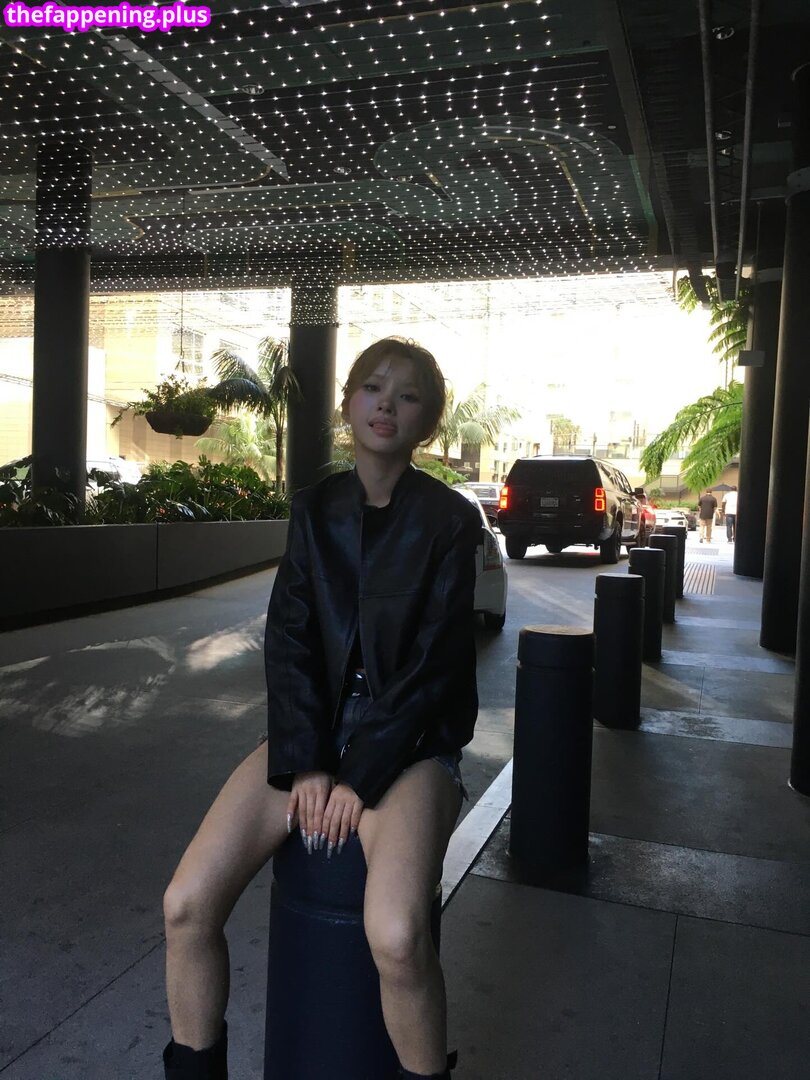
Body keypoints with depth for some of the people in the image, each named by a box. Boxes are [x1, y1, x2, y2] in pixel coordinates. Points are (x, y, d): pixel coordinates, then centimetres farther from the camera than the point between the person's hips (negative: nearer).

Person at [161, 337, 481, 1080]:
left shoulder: (450, 519, -6)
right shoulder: (315, 510, 6)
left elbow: (431, 664, -11)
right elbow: (288, 641, 0)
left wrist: (360, 778, -14)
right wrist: (304, 763, -10)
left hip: (410, 743, -3)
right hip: (311, 730, 4)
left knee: (395, 936, -29)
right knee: (187, 904, -13)